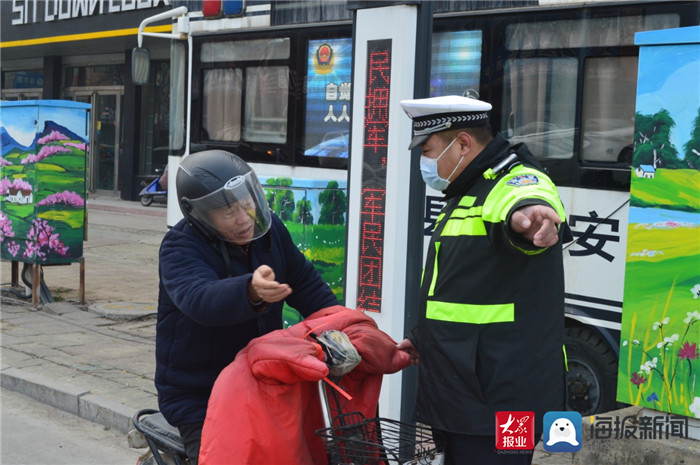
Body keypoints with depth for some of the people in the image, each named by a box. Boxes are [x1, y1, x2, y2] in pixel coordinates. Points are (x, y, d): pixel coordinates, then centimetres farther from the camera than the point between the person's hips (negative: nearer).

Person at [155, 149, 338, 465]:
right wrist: (251, 292, -59)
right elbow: (199, 300, -39)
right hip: (197, 398, -5)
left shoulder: (269, 229, 0)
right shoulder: (180, 247, -18)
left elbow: (306, 285, 10)